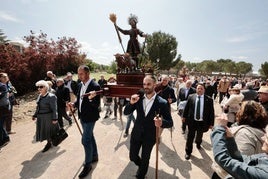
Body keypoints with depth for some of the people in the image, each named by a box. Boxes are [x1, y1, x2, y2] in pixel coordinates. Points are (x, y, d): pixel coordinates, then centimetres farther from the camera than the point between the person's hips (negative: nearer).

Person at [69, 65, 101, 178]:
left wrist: (91, 98, -40)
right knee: (90, 137, 21)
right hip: (82, 116, 8)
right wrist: (74, 104, -4)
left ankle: (87, 164, 20)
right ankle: (94, 156, 41)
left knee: (85, 140, -1)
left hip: (90, 117, -8)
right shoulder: (80, 85, 4)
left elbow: (97, 105, -21)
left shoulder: (95, 86, -21)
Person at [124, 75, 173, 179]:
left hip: (150, 136, -2)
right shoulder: (139, 98, -10)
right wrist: (131, 103, -26)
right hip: (136, 133, 3)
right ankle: (141, 166, 53)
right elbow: (126, 113, -6)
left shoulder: (162, 103, -18)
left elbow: (170, 122, -14)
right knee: (132, 157, 18)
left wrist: (162, 123, -37)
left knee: (145, 159, 18)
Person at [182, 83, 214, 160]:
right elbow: (186, 107, 3)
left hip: (202, 122, 1)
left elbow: (211, 112, -6)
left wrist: (211, 123, -5)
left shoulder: (209, 99, -9)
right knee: (190, 137, 6)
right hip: (192, 121, -1)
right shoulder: (191, 97, -5)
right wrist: (184, 116, 7)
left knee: (199, 136, 25)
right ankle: (188, 152, 23)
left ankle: (198, 143, 57)